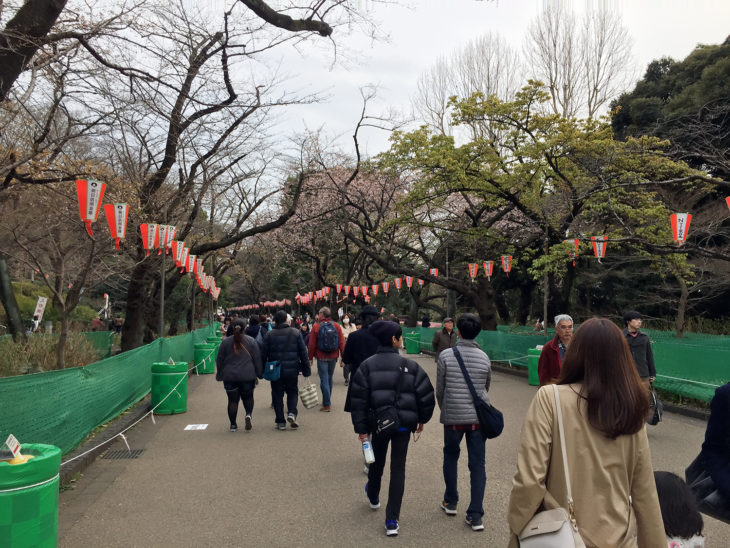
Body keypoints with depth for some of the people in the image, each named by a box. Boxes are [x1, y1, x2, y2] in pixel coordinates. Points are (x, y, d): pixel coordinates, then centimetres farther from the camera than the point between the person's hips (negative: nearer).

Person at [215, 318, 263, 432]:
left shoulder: (225, 342, 2)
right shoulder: (251, 341, -1)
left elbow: (219, 360, 7)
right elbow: (257, 360, 1)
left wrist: (219, 375, 17)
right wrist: (259, 374, 9)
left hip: (229, 377, 1)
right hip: (247, 376, -1)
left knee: (232, 400, 7)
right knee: (248, 397, 15)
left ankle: (233, 425, 9)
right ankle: (248, 414, -10)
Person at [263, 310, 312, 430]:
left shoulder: (269, 335, -2)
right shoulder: (296, 333, 0)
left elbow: (264, 354, -1)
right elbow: (303, 353, 0)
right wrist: (306, 370, 7)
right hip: (292, 370, 0)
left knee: (277, 395, 9)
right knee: (292, 392, 16)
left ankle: (280, 422, 9)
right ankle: (292, 413, -6)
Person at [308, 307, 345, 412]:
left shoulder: (316, 326, -10)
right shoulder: (336, 326, -2)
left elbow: (311, 344, -7)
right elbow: (342, 343, -2)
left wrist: (310, 357, 3)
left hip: (321, 357, -3)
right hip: (333, 356, 4)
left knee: (324, 380, 1)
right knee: (330, 378, 18)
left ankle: (327, 404, 0)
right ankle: (327, 400, 30)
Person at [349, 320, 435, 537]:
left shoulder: (367, 365, -5)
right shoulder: (410, 365, -6)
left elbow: (358, 399, -8)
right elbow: (426, 395, -4)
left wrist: (361, 428, -3)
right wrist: (422, 419, 12)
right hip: (404, 423, -1)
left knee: (377, 461, 24)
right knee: (398, 468, 6)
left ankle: (373, 497, 49)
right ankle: (392, 520, 6)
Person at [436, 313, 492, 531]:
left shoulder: (445, 356, -8)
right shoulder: (484, 358, -1)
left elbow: (439, 390, -1)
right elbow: (485, 388, 11)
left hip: (452, 417, -1)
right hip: (478, 417, 1)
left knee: (451, 457, 20)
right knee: (477, 464, 7)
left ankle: (450, 502, 32)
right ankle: (475, 515, 8)